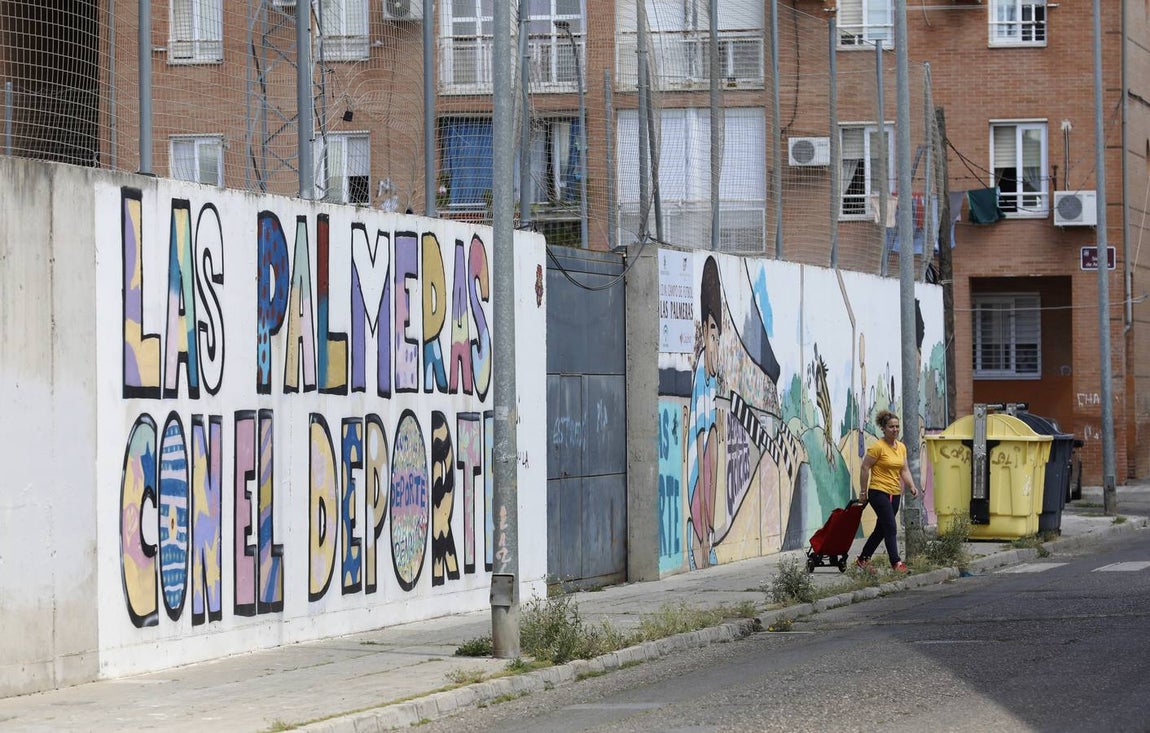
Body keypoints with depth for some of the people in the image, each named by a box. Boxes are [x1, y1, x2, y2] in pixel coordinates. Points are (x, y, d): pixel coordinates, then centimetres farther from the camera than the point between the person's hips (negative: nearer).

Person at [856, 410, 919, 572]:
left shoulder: (901, 447, 11)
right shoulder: (878, 447, -12)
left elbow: (904, 470, 13)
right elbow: (865, 468, -9)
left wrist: (912, 486, -4)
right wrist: (863, 492, -9)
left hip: (895, 494, 8)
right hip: (879, 492, -8)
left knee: (881, 529, 14)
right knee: (890, 528, -14)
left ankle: (863, 559, 26)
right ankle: (896, 563, -15)